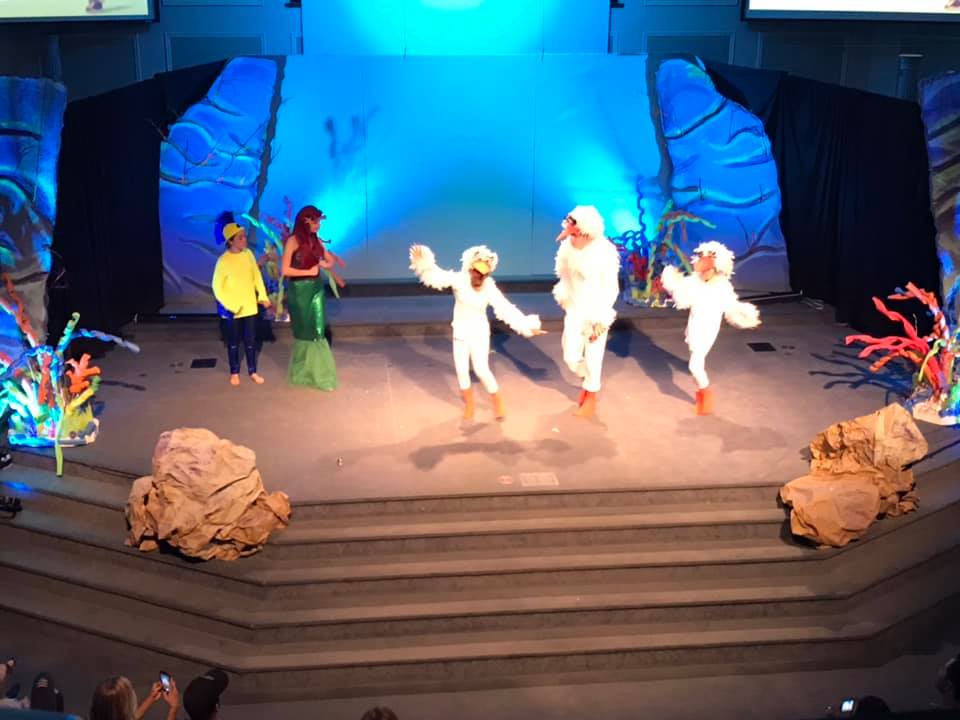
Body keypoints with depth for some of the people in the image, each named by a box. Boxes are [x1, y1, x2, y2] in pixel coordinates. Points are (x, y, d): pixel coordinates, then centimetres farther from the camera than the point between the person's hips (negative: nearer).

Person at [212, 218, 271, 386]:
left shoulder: (248, 254, -1)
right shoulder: (224, 260, -14)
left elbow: (257, 276, 7)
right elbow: (217, 287, -10)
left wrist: (263, 296, -1)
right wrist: (230, 305, -15)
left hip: (250, 306, 3)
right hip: (233, 309, -3)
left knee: (250, 341, 11)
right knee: (233, 342, 10)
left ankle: (252, 371, 23)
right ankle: (234, 373, 24)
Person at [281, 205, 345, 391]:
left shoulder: (316, 240, 5)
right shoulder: (293, 241, -12)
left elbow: (330, 260, 16)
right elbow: (285, 270, -14)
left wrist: (327, 263, -6)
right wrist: (309, 271, -13)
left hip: (317, 288, 5)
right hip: (299, 290, -5)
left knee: (318, 330, 3)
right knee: (305, 331, 6)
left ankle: (316, 372, 13)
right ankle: (302, 372, 23)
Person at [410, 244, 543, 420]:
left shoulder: (489, 288, -17)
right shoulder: (459, 280, -17)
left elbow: (506, 310, -16)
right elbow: (436, 277, -28)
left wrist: (527, 326, -20)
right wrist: (422, 263, -46)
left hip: (479, 333, -2)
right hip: (460, 332, 2)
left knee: (481, 370, -6)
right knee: (461, 370, 8)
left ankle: (497, 400, 19)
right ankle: (469, 404, 30)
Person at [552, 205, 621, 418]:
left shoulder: (605, 251, -24)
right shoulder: (568, 245, -13)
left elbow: (610, 289, -16)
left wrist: (600, 321, -15)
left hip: (595, 313, -4)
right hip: (574, 310, 4)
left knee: (593, 359, 7)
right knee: (571, 357, 9)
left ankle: (590, 401, 29)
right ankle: (588, 383, 41)